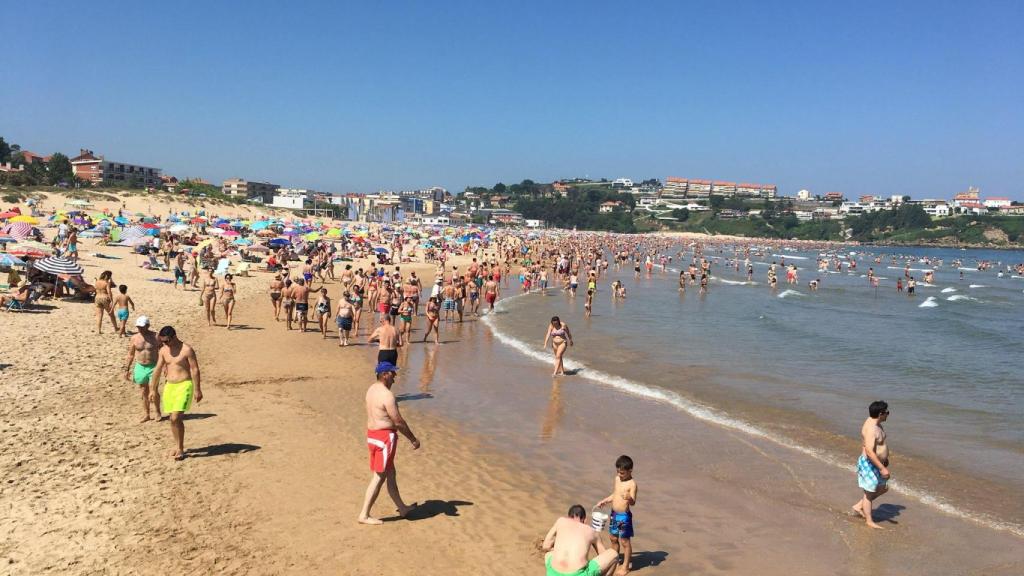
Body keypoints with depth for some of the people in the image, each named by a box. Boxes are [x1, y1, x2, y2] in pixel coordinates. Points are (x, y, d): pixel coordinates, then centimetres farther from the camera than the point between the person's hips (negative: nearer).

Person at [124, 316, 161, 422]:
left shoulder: (155, 337, -6)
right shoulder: (134, 338, 0)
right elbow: (130, 355, 8)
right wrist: (127, 369, 6)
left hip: (153, 367, -3)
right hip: (140, 367, 3)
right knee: (144, 392, 8)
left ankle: (158, 412, 14)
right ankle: (147, 415, 19)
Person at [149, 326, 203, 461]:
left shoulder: (187, 350, -11)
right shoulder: (163, 350, 7)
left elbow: (195, 370, -12)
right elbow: (157, 370, 12)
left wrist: (197, 390, -15)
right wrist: (153, 389, 11)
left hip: (184, 385, -6)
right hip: (169, 386, 6)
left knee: (176, 418, -14)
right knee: (173, 418, 10)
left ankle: (180, 448, -2)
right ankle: (177, 446, 24)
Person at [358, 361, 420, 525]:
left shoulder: (372, 389, 9)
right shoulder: (387, 395, -20)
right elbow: (398, 422, -18)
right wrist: (413, 439, -7)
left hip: (372, 435, 10)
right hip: (384, 437, -10)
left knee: (390, 473, 18)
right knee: (379, 477, 0)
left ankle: (402, 509, 31)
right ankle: (364, 515, 5)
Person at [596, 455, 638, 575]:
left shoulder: (632, 484, -18)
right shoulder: (617, 479, 4)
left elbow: (633, 502, -25)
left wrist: (629, 498, -45)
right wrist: (604, 501, 12)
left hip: (624, 516, -7)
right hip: (614, 514, 7)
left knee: (625, 541, 4)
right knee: (613, 538, 21)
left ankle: (625, 566, 18)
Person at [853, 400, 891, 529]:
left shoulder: (875, 423, 5)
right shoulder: (871, 429, -27)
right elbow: (869, 451, -33)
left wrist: (884, 459, 28)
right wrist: (882, 468, -31)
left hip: (876, 463, 10)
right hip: (869, 464, -10)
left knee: (883, 489, 21)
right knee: (869, 493, 6)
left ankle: (858, 506, 29)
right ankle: (869, 521, 21)